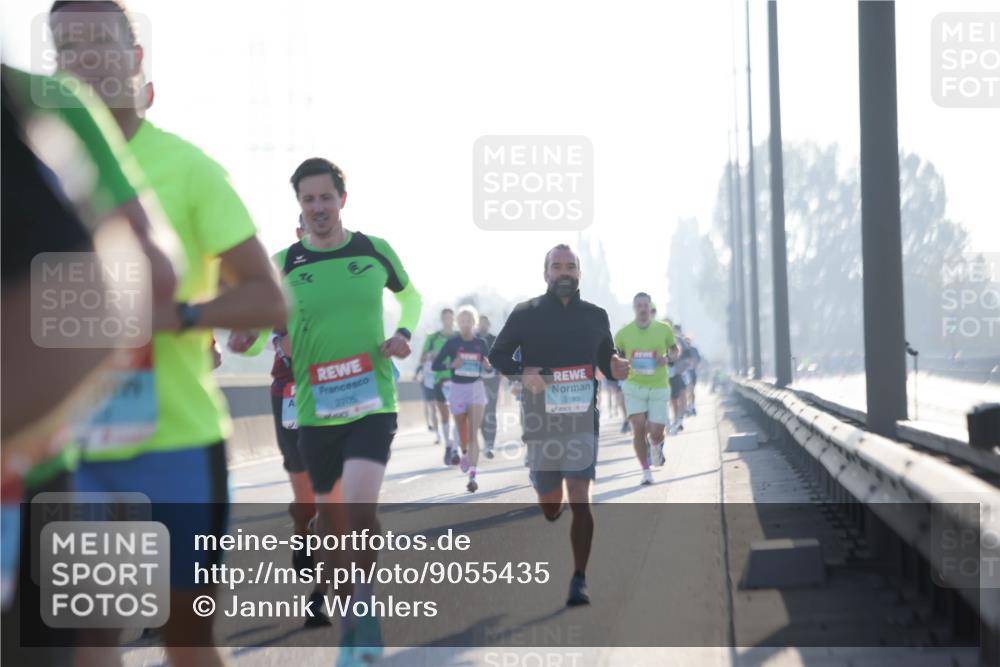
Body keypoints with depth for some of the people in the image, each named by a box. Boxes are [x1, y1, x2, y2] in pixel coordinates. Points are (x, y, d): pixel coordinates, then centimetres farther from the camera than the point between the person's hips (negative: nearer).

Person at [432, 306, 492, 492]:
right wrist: (451, 365, -20)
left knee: (473, 433, -12)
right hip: (457, 388, 0)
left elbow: (490, 367, 12)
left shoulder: (481, 343, 2)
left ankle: (472, 476, -20)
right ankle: (465, 454, 47)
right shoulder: (452, 343, -2)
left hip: (476, 388, 0)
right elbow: (435, 365, -3)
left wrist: (488, 366, -11)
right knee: (462, 431, 13)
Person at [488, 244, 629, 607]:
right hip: (541, 421, 0)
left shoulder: (595, 316, 8)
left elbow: (606, 358, 17)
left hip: (582, 419, 0)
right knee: (549, 506, 11)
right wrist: (522, 373, -15)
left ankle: (579, 581, -11)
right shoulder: (526, 314, 2)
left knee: (580, 500, -14)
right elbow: (497, 355, 6)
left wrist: (616, 369, -7)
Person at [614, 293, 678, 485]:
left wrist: (668, 357, -7)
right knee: (638, 429, -12)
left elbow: (674, 348, 15)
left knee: (655, 433, -3)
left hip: (659, 387, 0)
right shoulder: (623, 333, -1)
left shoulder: (664, 329, 0)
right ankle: (646, 471, 3)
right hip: (634, 386, 0)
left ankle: (657, 445, 37)